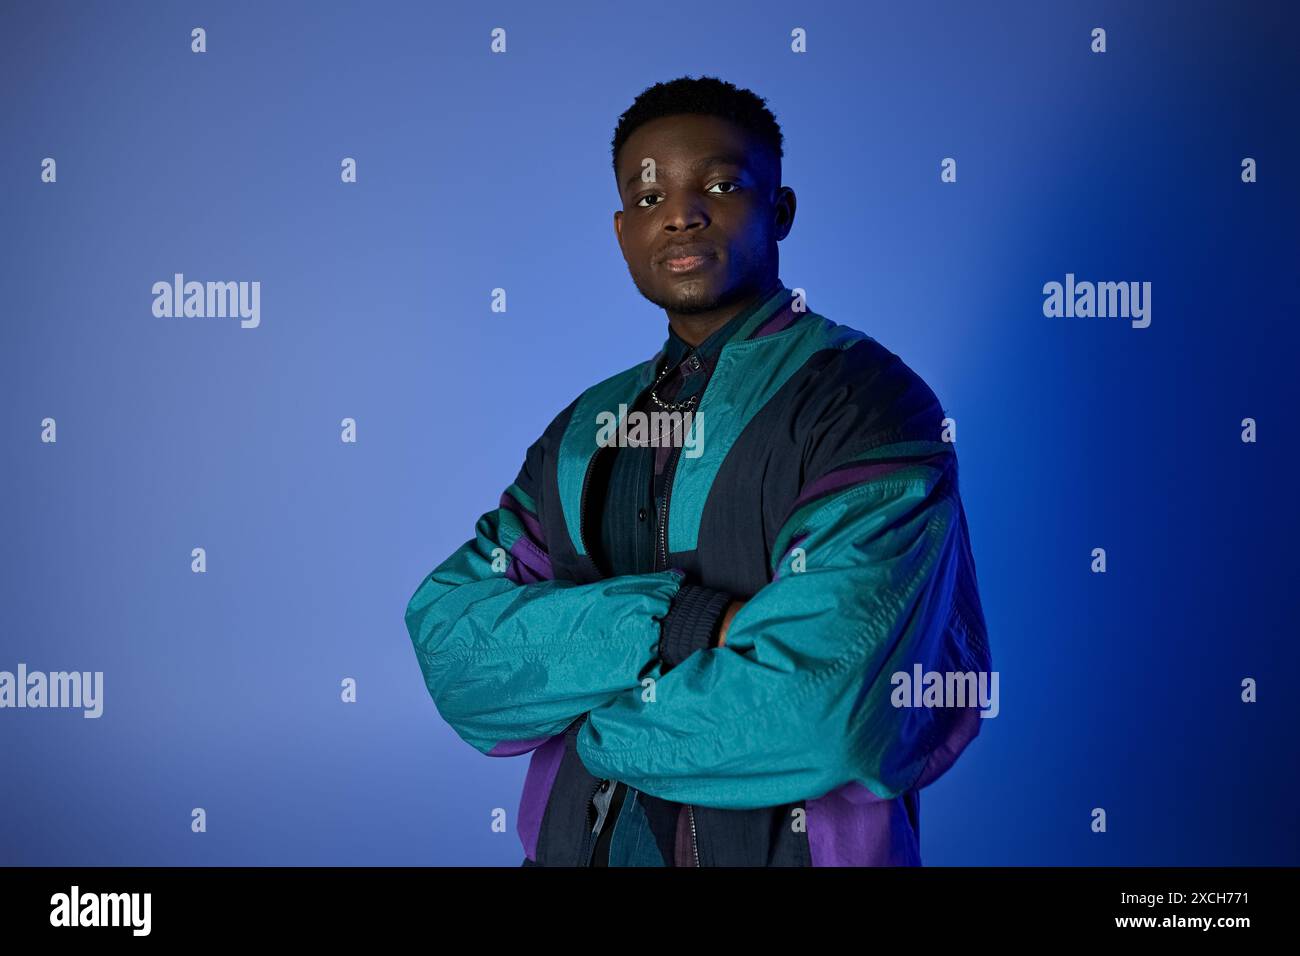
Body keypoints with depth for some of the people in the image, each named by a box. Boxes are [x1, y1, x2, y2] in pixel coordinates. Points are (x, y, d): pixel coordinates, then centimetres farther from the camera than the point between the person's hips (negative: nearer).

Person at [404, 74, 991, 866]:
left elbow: (815, 709, -26)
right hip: (576, 842, 5)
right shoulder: (585, 428, 5)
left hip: (781, 844, -5)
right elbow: (447, 640, -7)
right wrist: (678, 624, -22)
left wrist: (577, 706, -10)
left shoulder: (866, 403, -14)